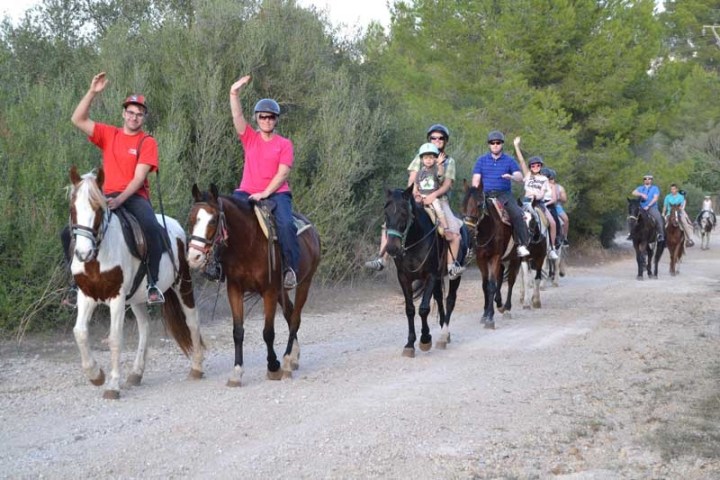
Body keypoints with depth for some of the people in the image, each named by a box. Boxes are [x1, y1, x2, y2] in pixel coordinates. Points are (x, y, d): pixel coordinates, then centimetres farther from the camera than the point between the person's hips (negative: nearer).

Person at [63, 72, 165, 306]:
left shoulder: (148, 142, 1)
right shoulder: (109, 135, 12)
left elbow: (139, 178, -9)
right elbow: (78, 120, 1)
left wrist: (120, 200, -22)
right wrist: (92, 92, -8)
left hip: (135, 197, -4)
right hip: (108, 196, 4)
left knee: (152, 228, -36)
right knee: (69, 233, -10)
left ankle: (152, 283, -25)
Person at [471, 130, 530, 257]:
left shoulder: (509, 160, 9)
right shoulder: (481, 160, 12)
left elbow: (520, 177, -1)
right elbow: (476, 180, 8)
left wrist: (511, 177, -24)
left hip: (504, 195, -1)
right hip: (486, 195, 1)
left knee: (517, 214, -26)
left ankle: (522, 245, -23)